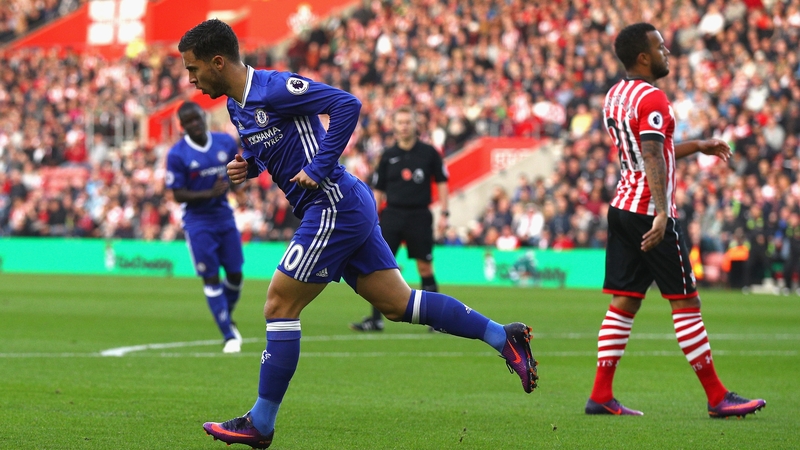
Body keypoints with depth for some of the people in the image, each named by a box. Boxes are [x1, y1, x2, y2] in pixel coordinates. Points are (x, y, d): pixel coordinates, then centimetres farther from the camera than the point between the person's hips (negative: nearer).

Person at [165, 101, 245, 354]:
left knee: (235, 275, 7)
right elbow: (178, 195, -12)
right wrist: (209, 193, -24)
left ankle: (227, 318, 34)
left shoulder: (226, 143, 0)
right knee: (211, 278, -4)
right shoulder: (177, 155, -12)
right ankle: (229, 336, 2)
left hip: (224, 217, 4)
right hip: (197, 221, -4)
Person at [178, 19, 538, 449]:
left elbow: (346, 105, -23)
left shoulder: (273, 88, -17)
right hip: (348, 208, 10)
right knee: (397, 304, 11)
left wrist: (319, 168, -22)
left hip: (335, 207, -10)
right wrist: (247, 165, 8)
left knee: (279, 305, -7)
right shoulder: (236, 104, 12)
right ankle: (503, 337, 15)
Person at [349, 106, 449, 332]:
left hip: (419, 216, -2)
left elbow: (441, 182, 7)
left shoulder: (428, 152, 2)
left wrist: (443, 212, -1)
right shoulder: (388, 156, 6)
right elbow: (378, 190, 11)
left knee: (425, 268, 2)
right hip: (392, 214, 2)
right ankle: (375, 319, -4)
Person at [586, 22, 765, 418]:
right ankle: (717, 398, -1)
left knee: (624, 302, 7)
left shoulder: (614, 97, 15)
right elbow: (653, 159, -25)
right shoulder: (651, 98, -13)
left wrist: (698, 146, 32)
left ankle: (601, 396, 4)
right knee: (685, 302, -4)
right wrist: (661, 213, -33)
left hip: (622, 208, 9)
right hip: (650, 211, -9)